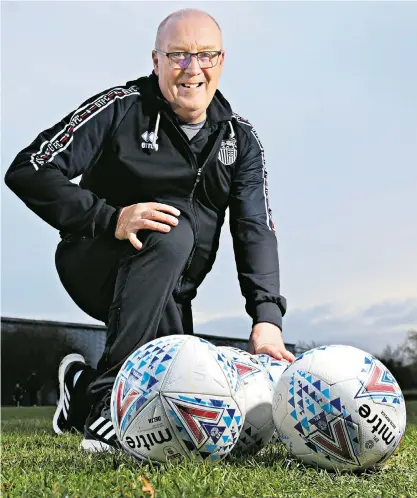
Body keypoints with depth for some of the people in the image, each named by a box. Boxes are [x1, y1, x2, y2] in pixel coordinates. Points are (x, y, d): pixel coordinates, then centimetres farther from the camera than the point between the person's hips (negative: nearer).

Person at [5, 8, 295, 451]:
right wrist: (111, 219, -31)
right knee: (172, 232, -34)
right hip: (93, 265, -5)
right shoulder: (121, 108, -10)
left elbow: (255, 229, -7)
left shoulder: (240, 140, 3)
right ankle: (105, 398, -30)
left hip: (168, 293, 5)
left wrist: (267, 315, -22)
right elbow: (28, 171, -17)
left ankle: (82, 386, 28)